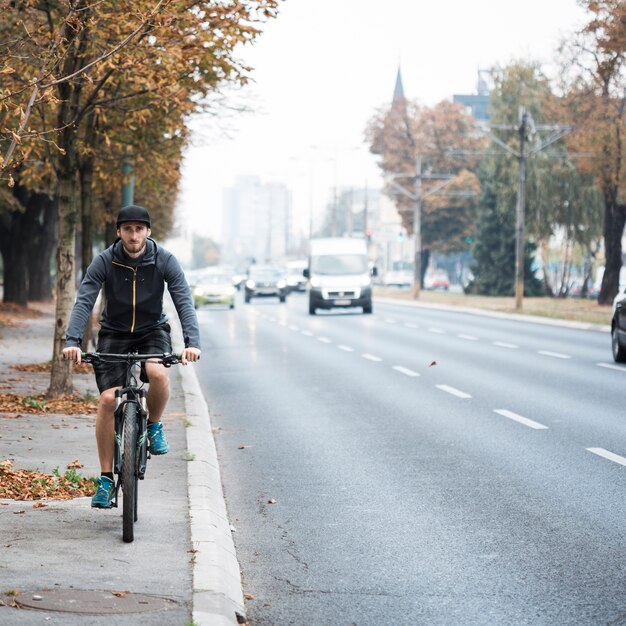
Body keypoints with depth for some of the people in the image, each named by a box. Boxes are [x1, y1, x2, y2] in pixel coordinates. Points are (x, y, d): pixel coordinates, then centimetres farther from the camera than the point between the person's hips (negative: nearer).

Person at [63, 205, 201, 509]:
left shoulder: (164, 261, -13)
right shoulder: (105, 262, -13)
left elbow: (184, 301, -19)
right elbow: (84, 301, -20)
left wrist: (192, 341, -35)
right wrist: (73, 340, -36)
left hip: (152, 331, 0)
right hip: (114, 334, 0)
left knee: (158, 373, -33)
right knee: (108, 399, -15)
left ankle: (154, 425, 0)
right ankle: (105, 478, -5)